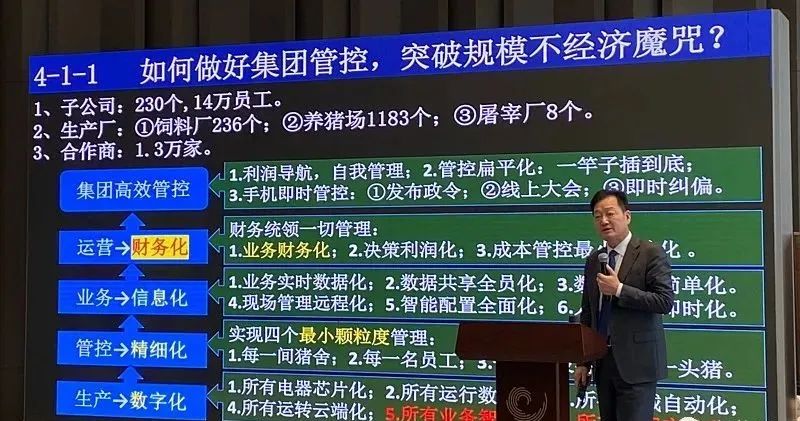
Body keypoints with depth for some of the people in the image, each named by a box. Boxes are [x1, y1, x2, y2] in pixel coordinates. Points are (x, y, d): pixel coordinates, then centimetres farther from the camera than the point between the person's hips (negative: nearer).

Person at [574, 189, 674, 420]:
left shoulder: (651, 253, -5)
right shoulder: (593, 260, 13)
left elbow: (665, 301, -14)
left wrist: (619, 290, -18)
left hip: (635, 362, -6)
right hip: (602, 362, 6)